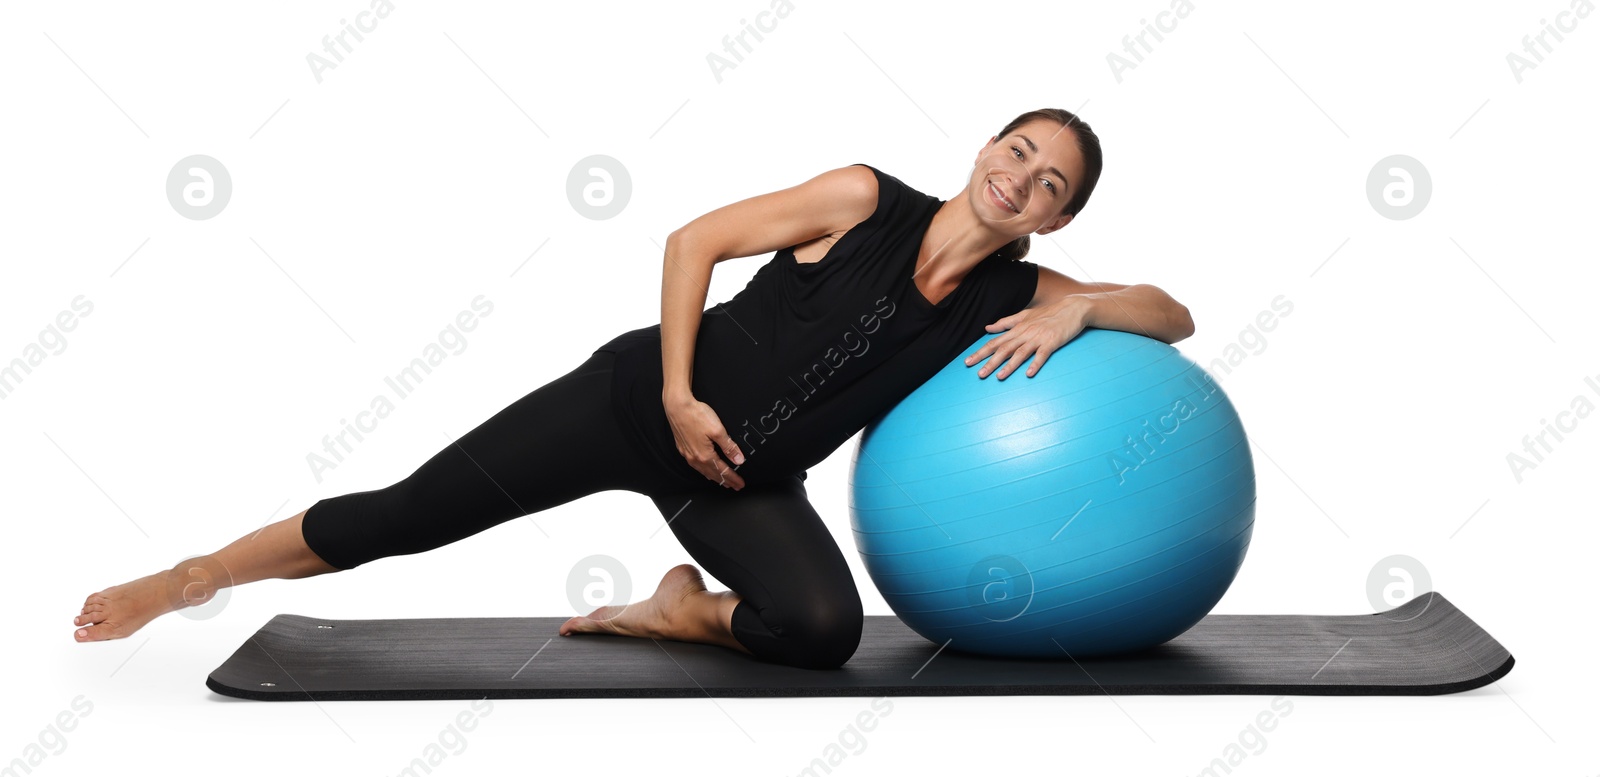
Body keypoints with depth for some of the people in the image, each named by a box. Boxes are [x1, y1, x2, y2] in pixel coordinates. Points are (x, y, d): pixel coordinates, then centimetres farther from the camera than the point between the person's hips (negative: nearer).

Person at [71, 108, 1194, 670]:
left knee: (826, 629, -27)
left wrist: (1074, 311, -18)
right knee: (412, 512, -5)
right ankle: (193, 578, 17)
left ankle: (687, 611, 6)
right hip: (643, 398, -3)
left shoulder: (1013, 295, -2)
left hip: (744, 482, 3)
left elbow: (1172, 315, 3)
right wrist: (678, 396, -15)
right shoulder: (868, 201, -11)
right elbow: (696, 241, -8)